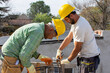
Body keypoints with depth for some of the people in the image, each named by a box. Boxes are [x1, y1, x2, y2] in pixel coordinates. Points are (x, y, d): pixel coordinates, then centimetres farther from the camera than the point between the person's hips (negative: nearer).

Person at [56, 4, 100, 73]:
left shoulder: (80, 27, -26)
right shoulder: (75, 22, 7)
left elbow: (77, 49, -20)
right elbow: (68, 38, 15)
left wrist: (68, 60, -7)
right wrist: (59, 50, 11)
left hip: (89, 58, -10)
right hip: (84, 56, 10)